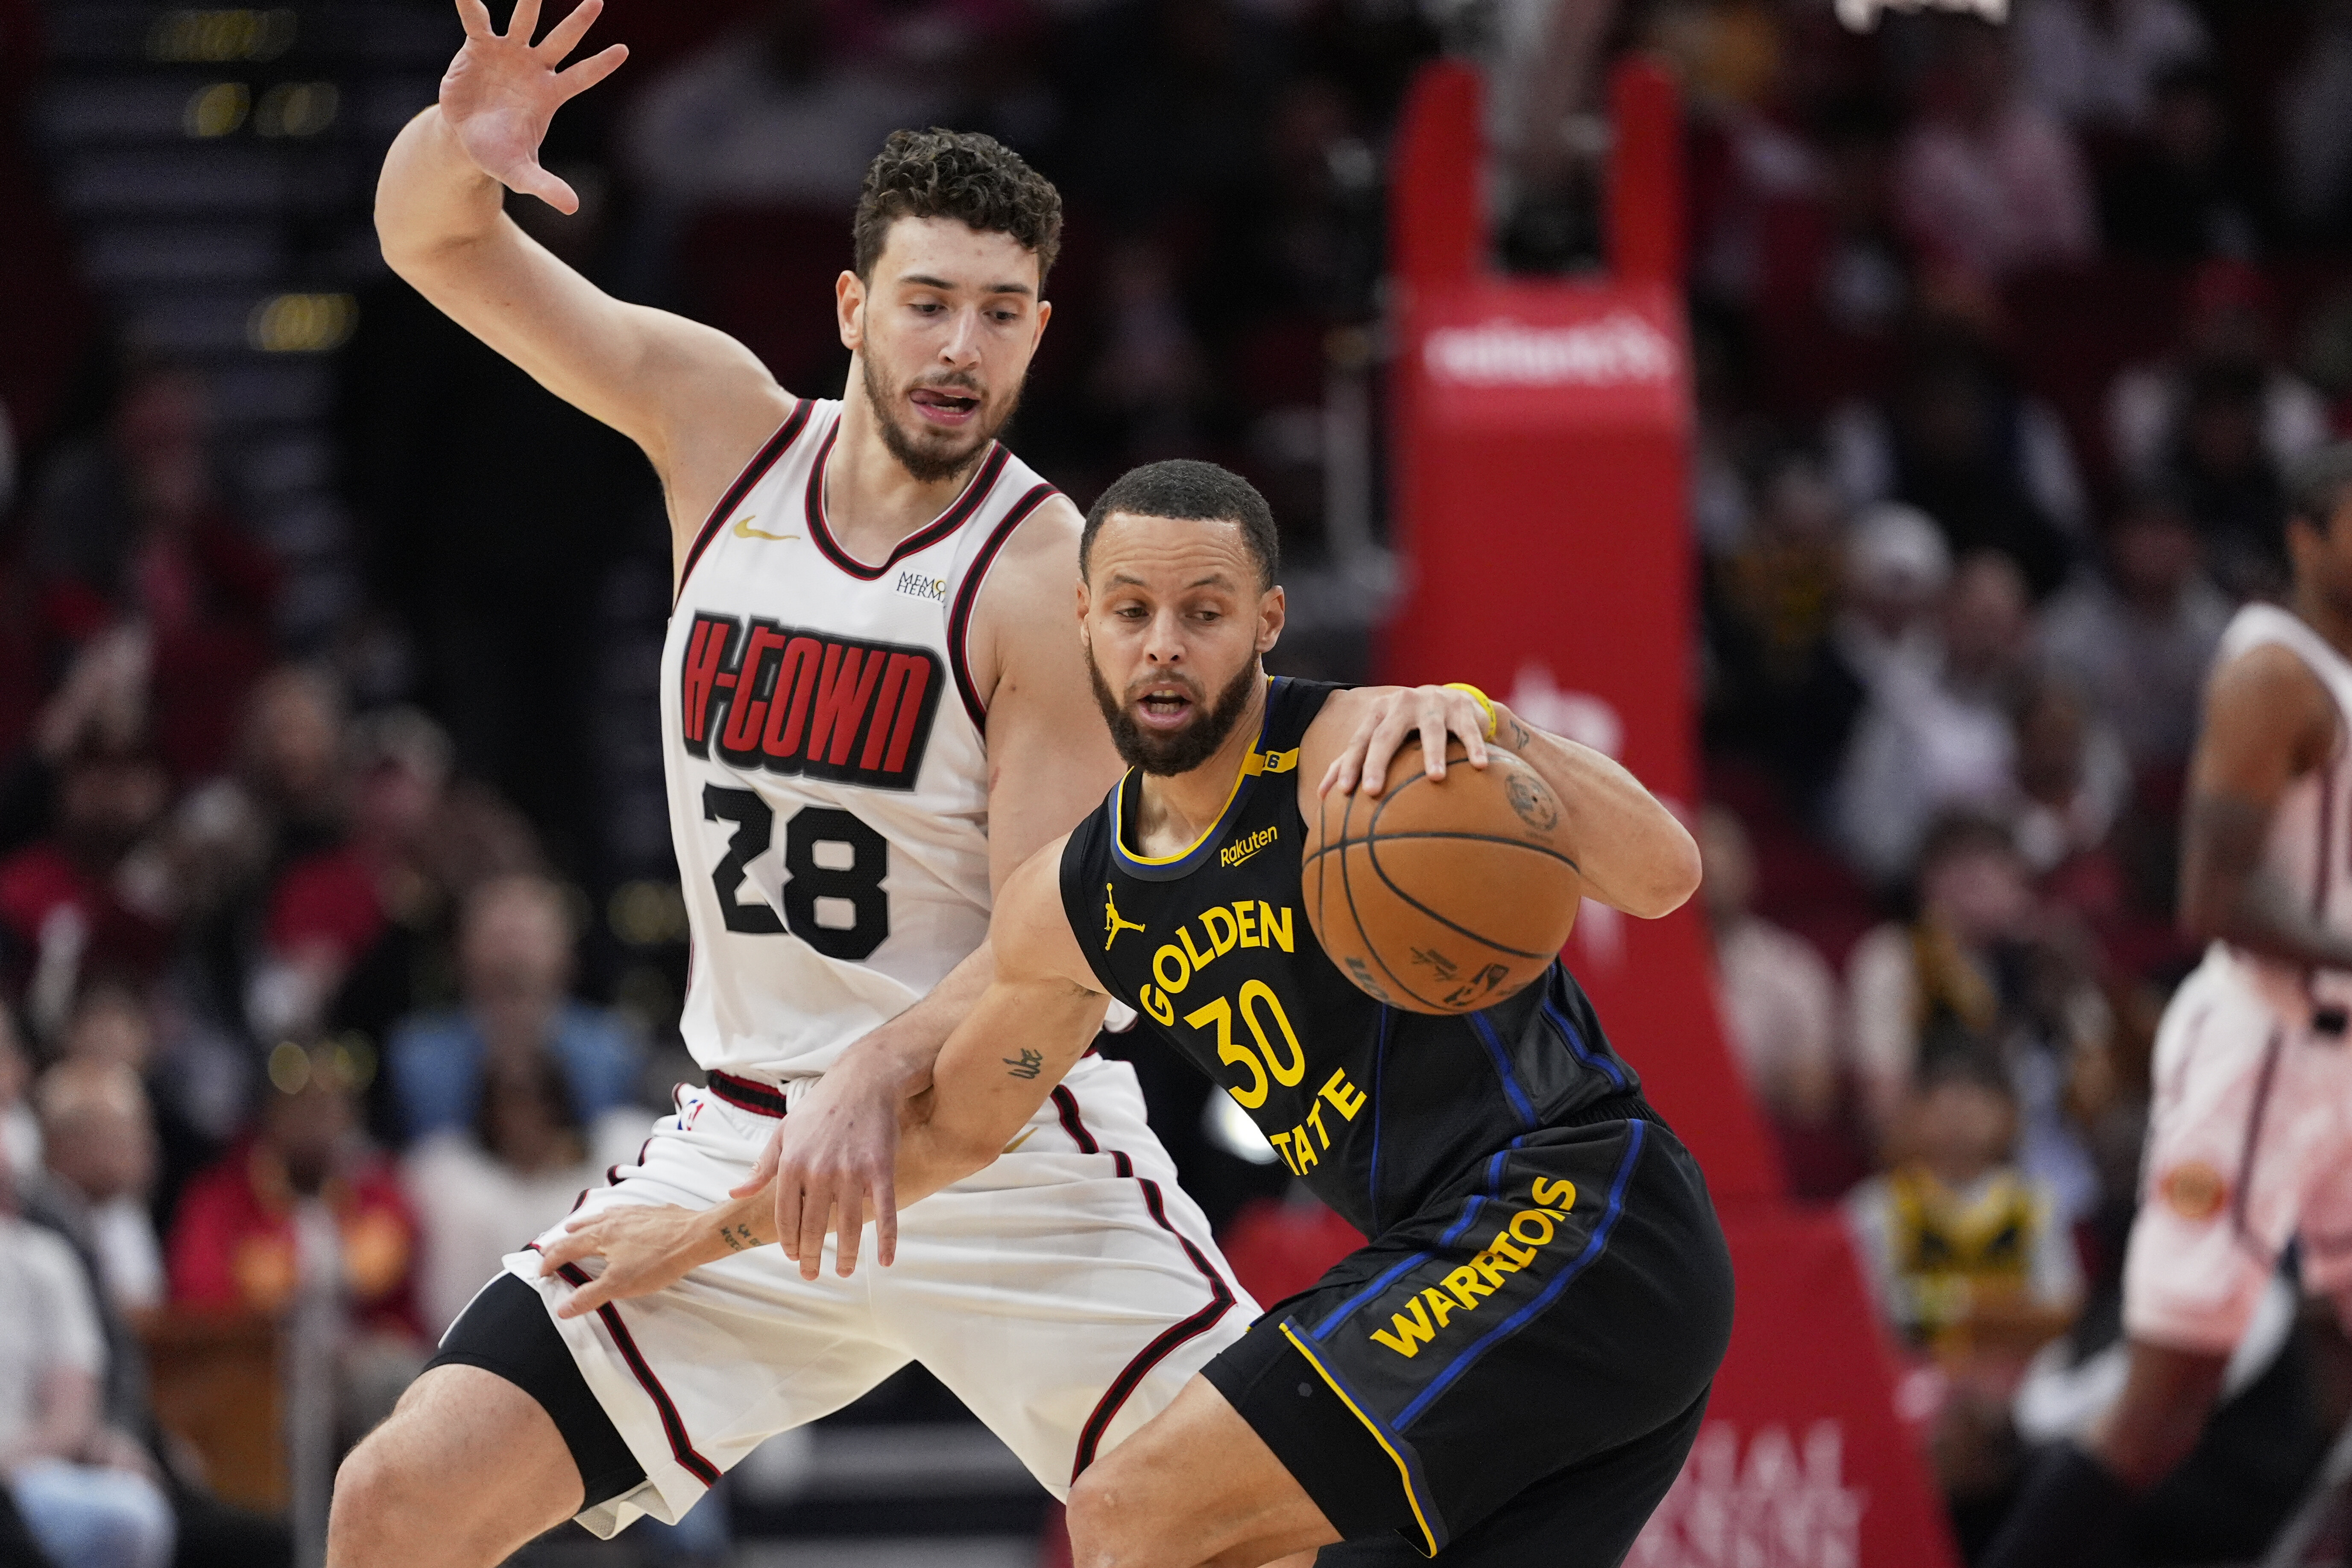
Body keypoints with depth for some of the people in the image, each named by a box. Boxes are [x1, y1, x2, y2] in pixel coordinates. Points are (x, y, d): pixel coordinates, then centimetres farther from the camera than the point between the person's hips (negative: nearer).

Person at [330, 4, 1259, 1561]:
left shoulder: (1048, 575, -14)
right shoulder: (721, 418, 0)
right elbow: (433, 247, 4)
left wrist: (874, 1086, -35)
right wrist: (457, 151, -20)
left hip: (1006, 1149, -4)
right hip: (744, 1138, 4)